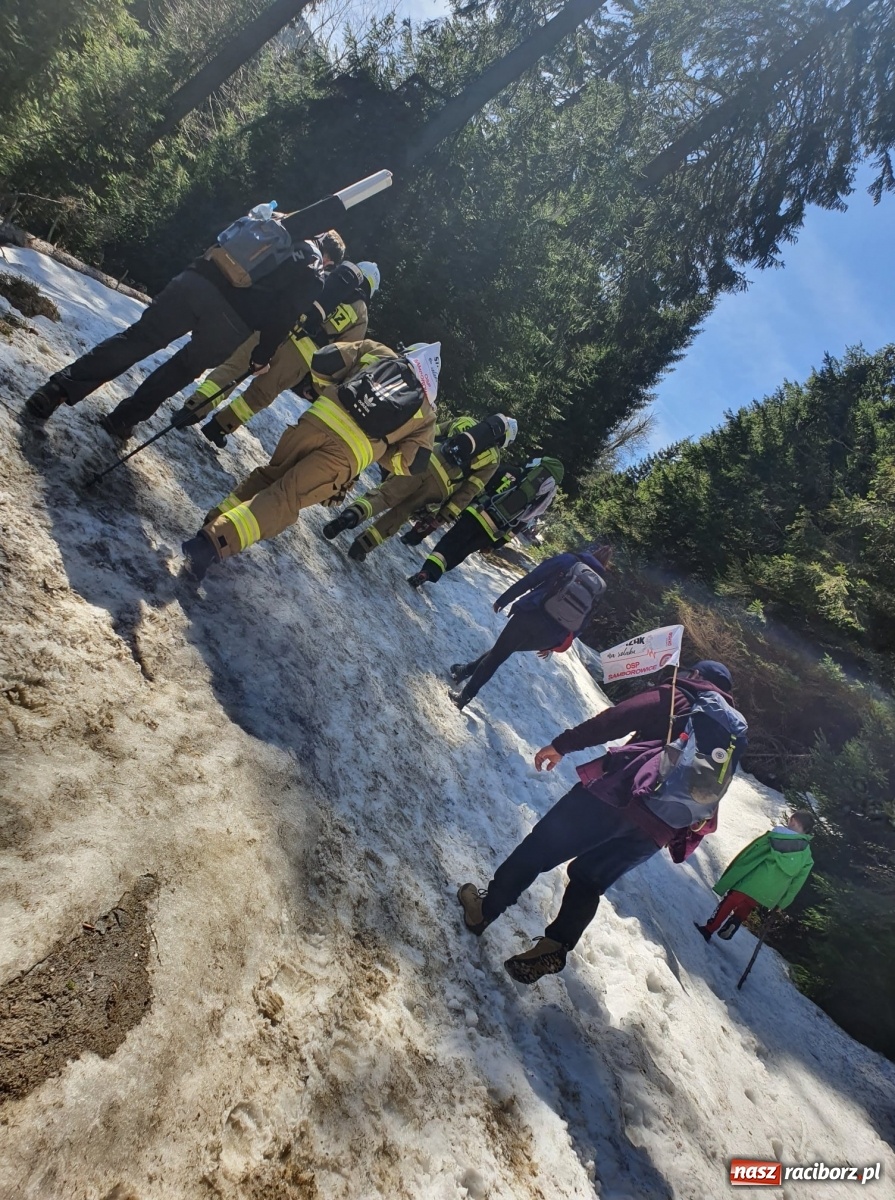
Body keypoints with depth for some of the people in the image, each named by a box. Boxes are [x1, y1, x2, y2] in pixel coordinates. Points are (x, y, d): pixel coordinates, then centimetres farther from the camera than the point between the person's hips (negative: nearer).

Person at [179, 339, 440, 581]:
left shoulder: (378, 352, 25)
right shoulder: (426, 414, 22)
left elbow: (321, 361, 18)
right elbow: (412, 463, 12)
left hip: (318, 420, 2)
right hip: (346, 456, -2)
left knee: (270, 475, 23)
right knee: (284, 501, -1)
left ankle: (214, 524, 16)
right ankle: (213, 543, -16)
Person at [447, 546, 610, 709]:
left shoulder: (568, 560, 2)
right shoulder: (597, 588, 12)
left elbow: (529, 580, -3)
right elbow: (579, 625, 14)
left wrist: (503, 599, 5)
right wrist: (552, 646, 23)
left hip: (530, 616, -4)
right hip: (549, 637, 4)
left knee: (496, 655, 11)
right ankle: (468, 674, 32)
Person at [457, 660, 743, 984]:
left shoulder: (677, 696, 11)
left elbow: (618, 718, -1)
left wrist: (563, 744, -1)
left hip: (622, 791, -5)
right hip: (659, 830, 6)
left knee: (542, 846, 7)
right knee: (589, 879, 21)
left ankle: (483, 910, 17)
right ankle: (554, 949, 12)